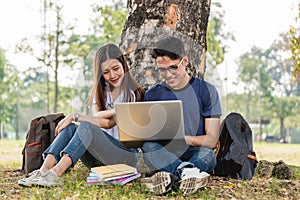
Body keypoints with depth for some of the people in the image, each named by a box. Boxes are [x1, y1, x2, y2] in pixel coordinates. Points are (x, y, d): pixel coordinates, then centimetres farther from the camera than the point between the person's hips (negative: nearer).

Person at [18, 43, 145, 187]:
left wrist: (74, 116, -15)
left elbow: (108, 123, -12)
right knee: (70, 127, -18)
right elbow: (98, 117, -3)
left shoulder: (133, 93, -2)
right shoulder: (100, 92, 17)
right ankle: (43, 171, -35)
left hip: (126, 155, -5)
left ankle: (55, 175, -45)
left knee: (86, 127, -29)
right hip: (98, 159, 5)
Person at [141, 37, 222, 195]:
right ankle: (187, 172, -55)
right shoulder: (152, 95, 11)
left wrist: (187, 139, -20)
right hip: (164, 154, 1)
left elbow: (212, 139, -2)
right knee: (148, 146, -32)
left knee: (208, 153, -35)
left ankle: (171, 177, -60)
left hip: (195, 154, -1)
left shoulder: (206, 91, 3)